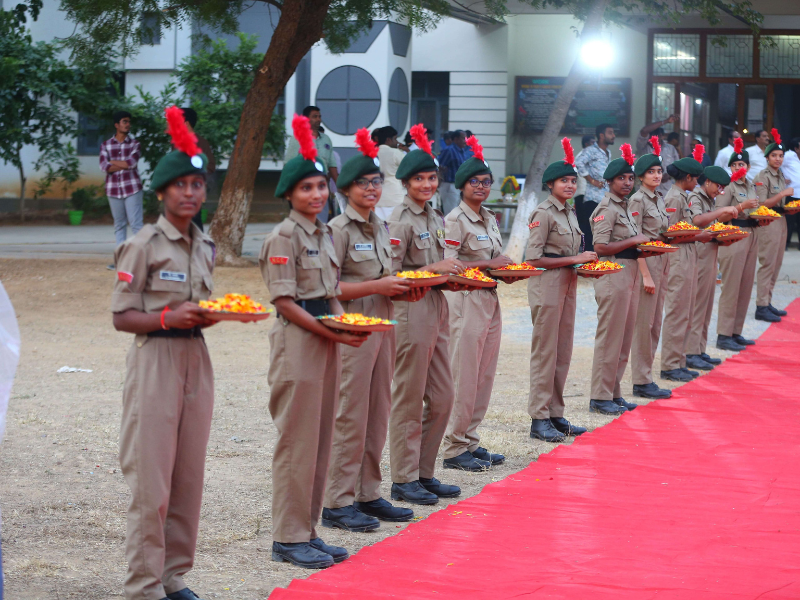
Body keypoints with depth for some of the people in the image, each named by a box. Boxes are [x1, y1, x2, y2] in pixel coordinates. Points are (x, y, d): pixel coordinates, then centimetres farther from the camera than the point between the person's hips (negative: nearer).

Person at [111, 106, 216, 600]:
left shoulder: (205, 248, 11)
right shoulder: (143, 246, -8)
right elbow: (122, 317, -9)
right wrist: (168, 318, -23)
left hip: (196, 360, 6)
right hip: (155, 360, -6)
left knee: (189, 477, 9)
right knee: (151, 481, -5)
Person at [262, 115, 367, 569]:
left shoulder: (325, 234, 14)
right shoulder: (284, 238, -11)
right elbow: (285, 302, -15)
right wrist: (331, 331, -19)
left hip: (328, 340, 8)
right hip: (298, 343, -8)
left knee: (321, 439, 11)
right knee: (298, 441, -4)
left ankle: (308, 531, 18)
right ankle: (289, 538, 3)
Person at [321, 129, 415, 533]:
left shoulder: (381, 227, 14)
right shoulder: (339, 229, -10)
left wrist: (400, 287, 2)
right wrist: (378, 286, -19)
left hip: (382, 326, 8)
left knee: (378, 416, 11)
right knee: (349, 418, -5)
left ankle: (368, 495, 20)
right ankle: (338, 503, 1)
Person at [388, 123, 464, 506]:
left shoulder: (436, 218, 14)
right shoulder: (400, 221, -12)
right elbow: (390, 274, -18)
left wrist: (452, 272, 3)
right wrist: (434, 268, -20)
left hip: (437, 307, 9)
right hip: (411, 311, -9)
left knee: (442, 398, 11)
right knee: (409, 400, -1)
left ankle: (424, 473, 21)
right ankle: (403, 480, 7)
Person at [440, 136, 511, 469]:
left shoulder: (490, 218, 15)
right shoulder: (455, 220, -10)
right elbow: (447, 265, -17)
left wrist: (507, 269, 1)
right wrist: (489, 265, -19)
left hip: (490, 298, 8)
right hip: (466, 300, -8)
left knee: (485, 375, 10)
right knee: (464, 376, -5)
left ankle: (471, 442, 18)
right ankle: (454, 449, 1)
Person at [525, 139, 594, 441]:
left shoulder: (570, 213, 13)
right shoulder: (543, 213, -12)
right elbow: (533, 258, -17)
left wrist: (584, 262, 3)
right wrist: (573, 260, -17)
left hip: (568, 284, 8)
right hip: (547, 284, -8)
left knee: (563, 353, 11)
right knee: (545, 352, -4)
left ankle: (555, 414, 18)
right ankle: (539, 419, 1)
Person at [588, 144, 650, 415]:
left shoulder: (624, 206, 18)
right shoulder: (607, 208, -12)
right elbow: (601, 247, -20)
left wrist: (643, 245, 9)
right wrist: (634, 241, -16)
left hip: (629, 275, 10)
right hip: (613, 276, -10)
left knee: (624, 339, 13)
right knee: (610, 339, -5)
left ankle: (614, 393, 21)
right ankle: (600, 398, 1)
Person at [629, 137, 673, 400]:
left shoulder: (659, 198, 14)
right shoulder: (637, 200, -11)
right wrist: (646, 275, -20)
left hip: (661, 263, 9)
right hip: (645, 263, -9)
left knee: (655, 324, 11)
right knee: (643, 324, -4)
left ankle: (645, 379, 16)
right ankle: (641, 382, 1)